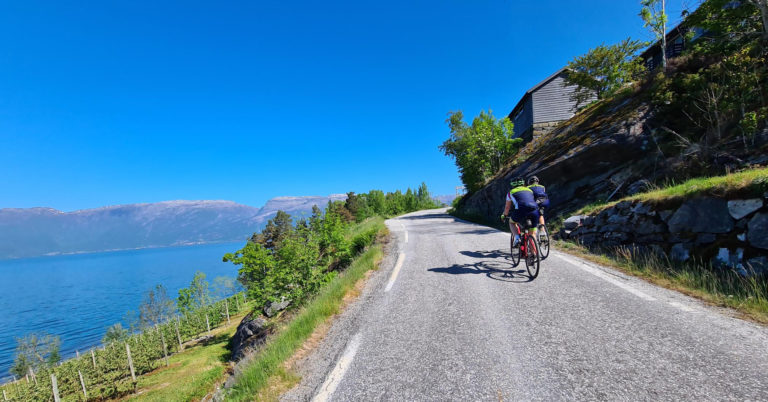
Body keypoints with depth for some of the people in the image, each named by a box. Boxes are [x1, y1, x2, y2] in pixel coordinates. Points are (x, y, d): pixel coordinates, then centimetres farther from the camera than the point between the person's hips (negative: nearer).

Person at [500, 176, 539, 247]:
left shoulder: (511, 192, 22)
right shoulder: (529, 190, 31)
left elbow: (507, 207, 30)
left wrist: (504, 215, 48)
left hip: (521, 211, -3)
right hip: (535, 211, 3)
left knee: (512, 223, 27)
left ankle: (517, 238, 4)